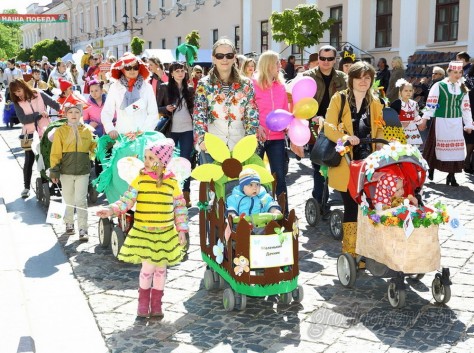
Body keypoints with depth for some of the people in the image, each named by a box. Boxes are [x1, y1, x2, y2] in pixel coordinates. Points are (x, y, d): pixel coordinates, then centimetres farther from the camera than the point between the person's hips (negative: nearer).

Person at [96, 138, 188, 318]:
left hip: (166, 234, 1)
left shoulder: (172, 182, -2)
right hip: (143, 233, -1)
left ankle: (156, 304, 28)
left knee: (161, 268, 10)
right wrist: (111, 210, -22)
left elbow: (180, 207, 3)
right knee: (147, 268, -3)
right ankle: (143, 303, 22)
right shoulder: (140, 179, -3)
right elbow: (127, 200, -6)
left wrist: (182, 230, 1)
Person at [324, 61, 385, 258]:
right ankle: (350, 251, 5)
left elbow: (379, 129, 17)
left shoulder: (374, 102, 16)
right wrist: (344, 137, -25)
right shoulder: (339, 99, 2)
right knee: (351, 207, -5)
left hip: (369, 163, 4)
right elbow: (329, 127, -6)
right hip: (346, 162, -3)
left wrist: (380, 144, -4)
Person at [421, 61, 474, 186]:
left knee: (456, 147, 2)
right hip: (441, 121, -4)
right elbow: (430, 103, -7)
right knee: (439, 146, 2)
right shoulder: (439, 86, -4)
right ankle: (431, 170, 21)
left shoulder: (462, 88, 10)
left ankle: (451, 175, 8)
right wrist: (424, 119, -10)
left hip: (456, 122, 4)